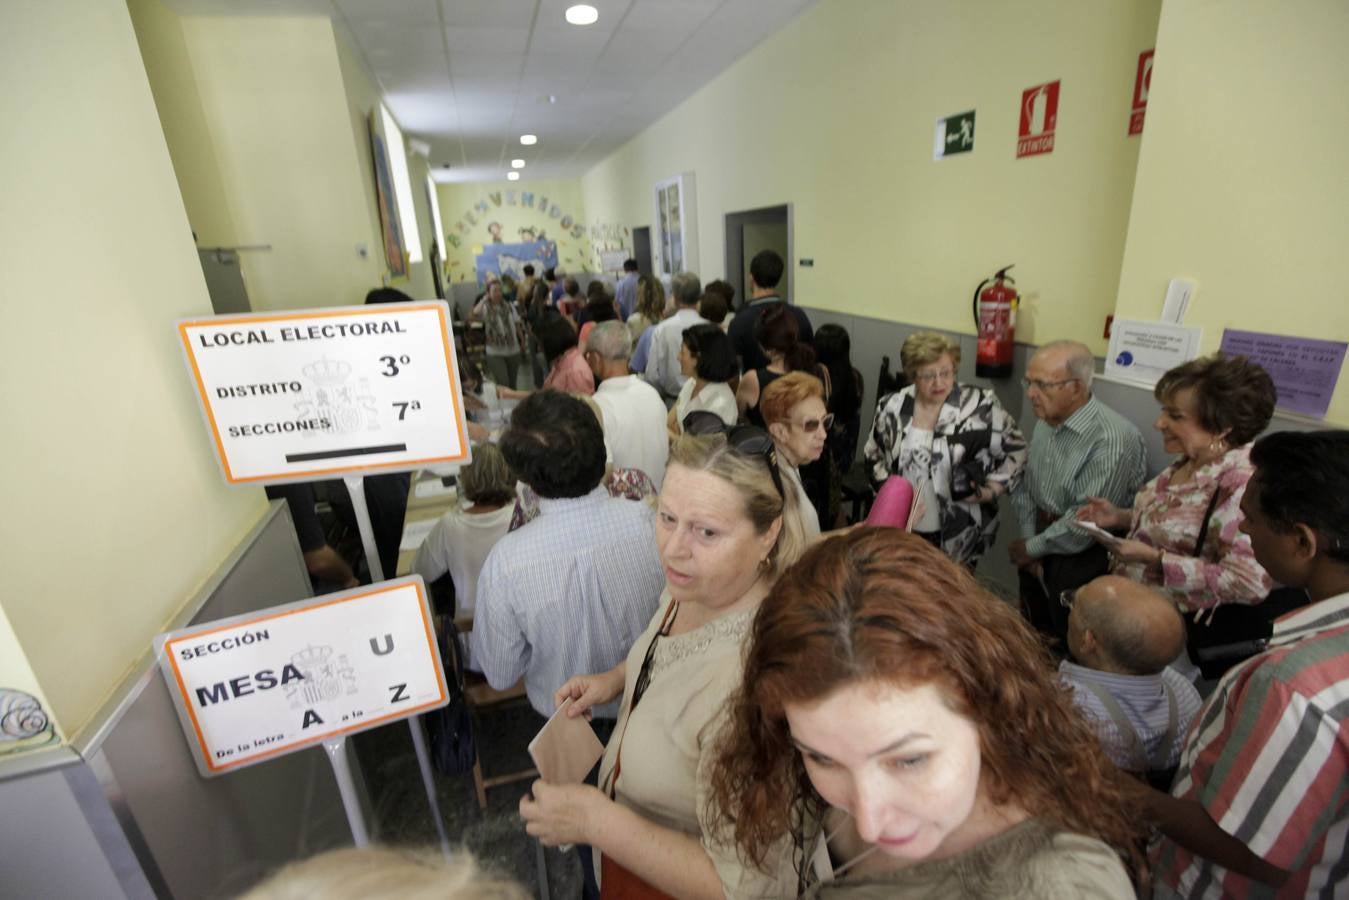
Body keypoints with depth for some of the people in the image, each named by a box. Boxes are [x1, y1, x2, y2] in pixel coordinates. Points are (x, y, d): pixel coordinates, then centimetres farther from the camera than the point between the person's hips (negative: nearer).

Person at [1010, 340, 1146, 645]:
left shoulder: (1113, 439, -28)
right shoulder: (1046, 421, 0)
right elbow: (1024, 485, 6)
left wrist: (1033, 548, -14)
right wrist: (1028, 539, -5)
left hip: (1083, 559, -7)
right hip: (1039, 547, 7)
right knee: (1034, 635, 13)